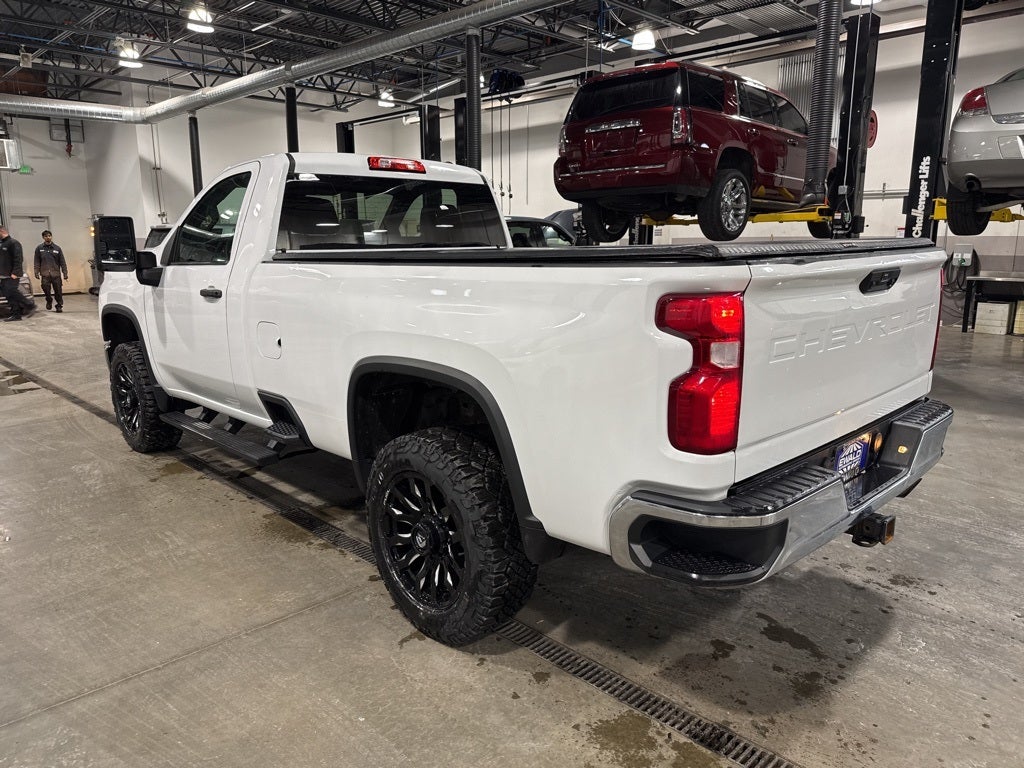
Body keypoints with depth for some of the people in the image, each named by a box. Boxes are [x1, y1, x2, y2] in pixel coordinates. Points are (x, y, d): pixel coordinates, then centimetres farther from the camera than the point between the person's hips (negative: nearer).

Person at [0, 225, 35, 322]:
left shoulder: (13, 243, -10)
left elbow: (18, 259, -17)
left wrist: (15, 273, -22)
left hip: (12, 275, -9)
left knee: (11, 292, -15)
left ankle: (30, 305, -1)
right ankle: (15, 314, 6)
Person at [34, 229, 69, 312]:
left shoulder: (57, 248, 8)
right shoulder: (39, 248, 8)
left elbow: (62, 262, 6)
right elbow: (37, 262, 7)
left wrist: (65, 273, 1)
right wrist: (36, 273, 0)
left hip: (56, 274, 0)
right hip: (45, 274, 0)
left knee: (58, 291, 0)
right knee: (46, 289, -11)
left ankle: (59, 306, 14)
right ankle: (49, 301, 16)